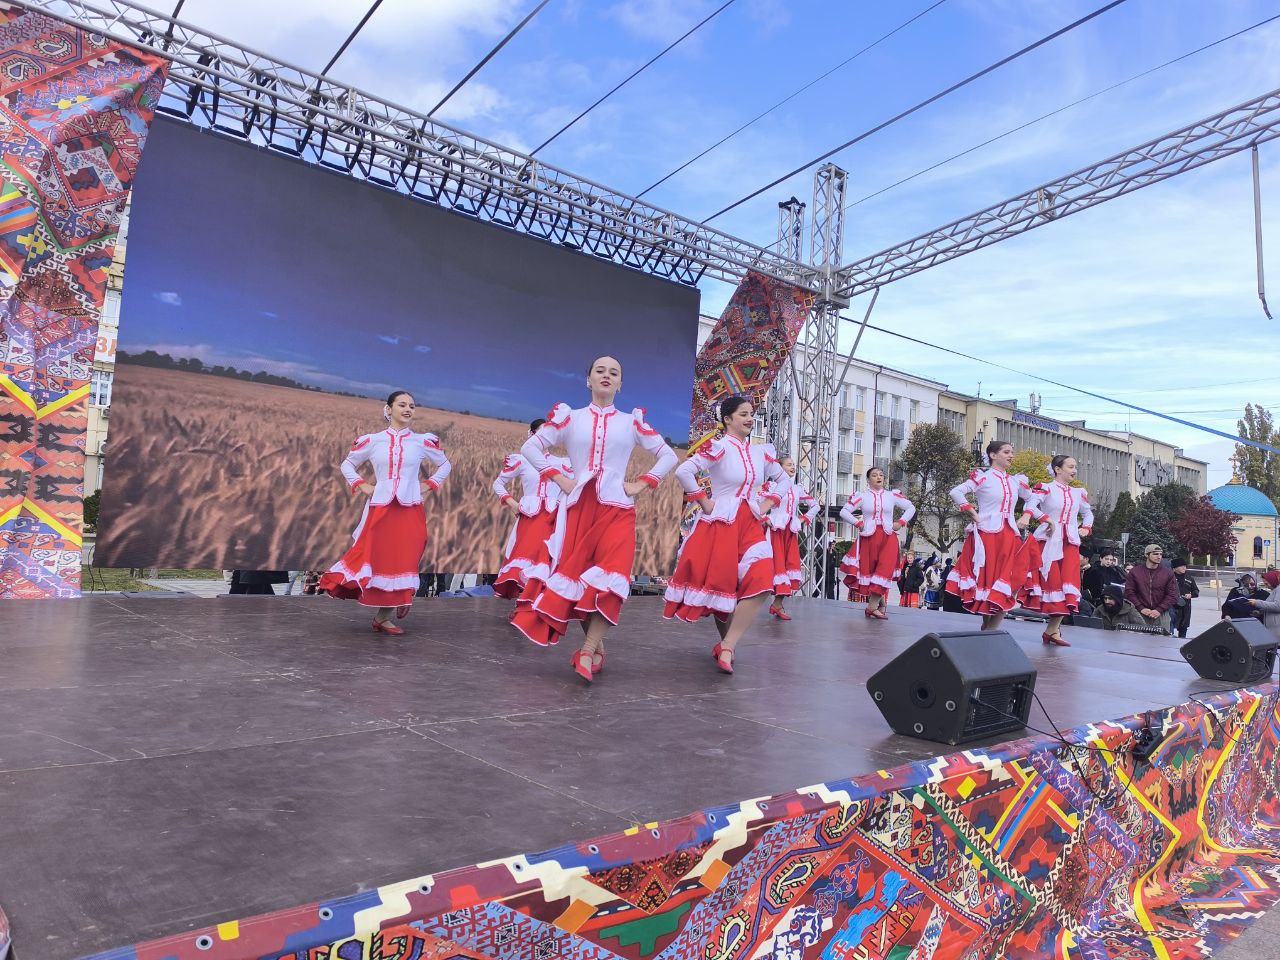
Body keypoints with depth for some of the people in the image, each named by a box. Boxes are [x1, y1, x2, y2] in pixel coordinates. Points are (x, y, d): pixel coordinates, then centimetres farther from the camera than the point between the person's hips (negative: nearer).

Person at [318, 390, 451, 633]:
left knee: (402, 561, -2)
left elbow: (445, 465, 18)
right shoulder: (373, 441, 5)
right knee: (377, 557, -3)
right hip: (379, 509, 0)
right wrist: (362, 486, 4)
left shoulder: (422, 442, 5)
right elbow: (347, 464, 17)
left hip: (410, 510, 0)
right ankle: (383, 617, 10)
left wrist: (428, 486, 6)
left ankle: (384, 617, 10)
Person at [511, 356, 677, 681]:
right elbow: (530, 447, 10)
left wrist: (642, 484, 4)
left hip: (616, 509, -1)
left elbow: (668, 455, 15)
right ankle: (597, 650, 12)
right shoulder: (570, 418, 9)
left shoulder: (631, 422, 9)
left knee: (609, 579, -16)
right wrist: (558, 478, 1)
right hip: (578, 507, 1)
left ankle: (586, 653, -11)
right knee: (575, 575, -2)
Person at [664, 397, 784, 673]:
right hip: (721, 524, -4)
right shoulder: (719, 446, -9)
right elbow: (683, 471, -20)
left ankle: (726, 647, -9)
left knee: (761, 583, -14)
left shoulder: (762, 451, 10)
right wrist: (704, 502, -13)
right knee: (722, 584, 4)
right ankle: (727, 644, 25)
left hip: (752, 525, 5)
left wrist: (768, 504, 10)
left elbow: (783, 479, 25)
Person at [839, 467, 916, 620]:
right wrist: (858, 523, -5)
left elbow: (911, 507, 18)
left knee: (885, 570, -11)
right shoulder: (862, 496, 5)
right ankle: (881, 604, 14)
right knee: (869, 570, 0)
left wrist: (901, 522, 6)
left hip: (888, 537, 1)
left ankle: (872, 606, -8)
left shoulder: (892, 495, 10)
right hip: (868, 537, 0)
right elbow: (844, 511, 4)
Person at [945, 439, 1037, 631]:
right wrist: (973, 513, -12)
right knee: (986, 579, -3)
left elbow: (1033, 498, 30)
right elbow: (956, 492, -11)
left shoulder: (1016, 481, 14)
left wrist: (1026, 516, 13)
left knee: (1004, 585, -1)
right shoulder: (983, 477, -2)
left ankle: (990, 631, 4)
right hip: (986, 535, -5)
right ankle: (987, 628, 7)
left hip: (1009, 538, 5)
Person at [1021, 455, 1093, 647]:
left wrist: (1086, 528, 14)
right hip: (1049, 541, -5)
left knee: (1068, 584, -3)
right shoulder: (1046, 488, -2)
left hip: (1070, 544, 5)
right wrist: (1046, 519, -25)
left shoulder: (1078, 493, 16)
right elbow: (1030, 505, -18)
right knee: (1052, 582, -5)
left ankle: (1051, 630, 2)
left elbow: (1088, 513, 30)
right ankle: (1053, 629, 6)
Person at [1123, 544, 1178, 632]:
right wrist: (1141, 608, -9)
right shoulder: (1134, 572, 4)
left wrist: (1159, 610, -9)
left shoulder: (1168, 573, 6)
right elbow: (1129, 593, 1)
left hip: (1161, 615, 1)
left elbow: (1173, 596, 1)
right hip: (1140, 615, 0)